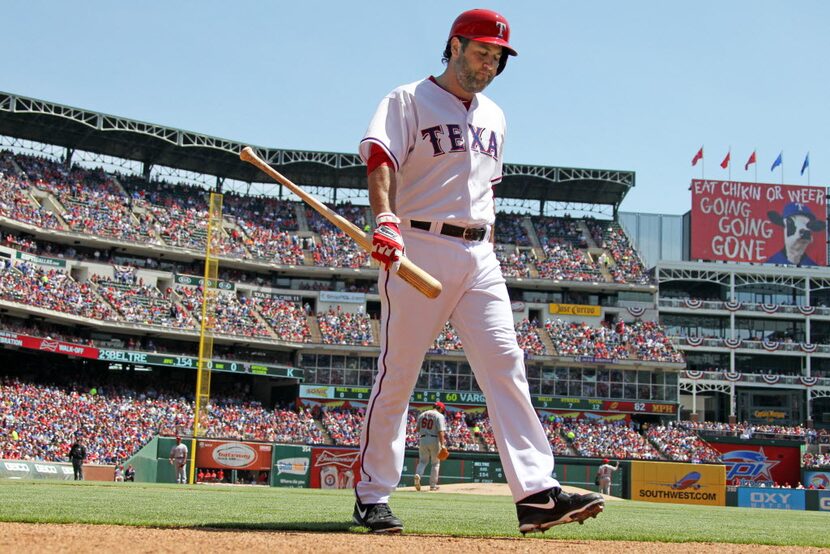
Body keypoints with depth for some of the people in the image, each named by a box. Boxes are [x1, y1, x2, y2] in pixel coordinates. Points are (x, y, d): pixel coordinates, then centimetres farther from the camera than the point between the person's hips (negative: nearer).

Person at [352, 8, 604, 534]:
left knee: (505, 363, -7)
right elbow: (381, 158, -15)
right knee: (397, 373, -3)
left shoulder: (494, 117, 22)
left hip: (478, 257, 6)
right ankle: (372, 496, 8)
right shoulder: (409, 101, 2)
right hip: (419, 248, -5)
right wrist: (386, 220, -33)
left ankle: (537, 492, -12)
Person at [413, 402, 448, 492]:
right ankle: (433, 485, 9)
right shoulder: (440, 416, -7)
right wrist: (442, 445, -20)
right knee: (435, 463, 9)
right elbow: (441, 431, -16)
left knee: (423, 461, 11)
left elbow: (417, 428, 14)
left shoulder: (422, 414, 11)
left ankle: (418, 475, -18)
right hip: (434, 440, -4)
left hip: (423, 439, 4)